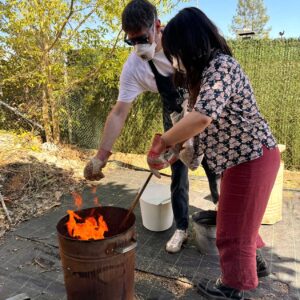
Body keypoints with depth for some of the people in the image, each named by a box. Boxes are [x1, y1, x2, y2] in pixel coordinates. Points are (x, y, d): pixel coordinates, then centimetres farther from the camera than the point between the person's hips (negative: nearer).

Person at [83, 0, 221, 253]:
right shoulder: (133, 67, -24)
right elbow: (119, 113, -23)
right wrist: (101, 157, -27)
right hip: (175, 116, 1)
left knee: (214, 166, 7)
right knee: (178, 172, 2)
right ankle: (181, 228, 22)